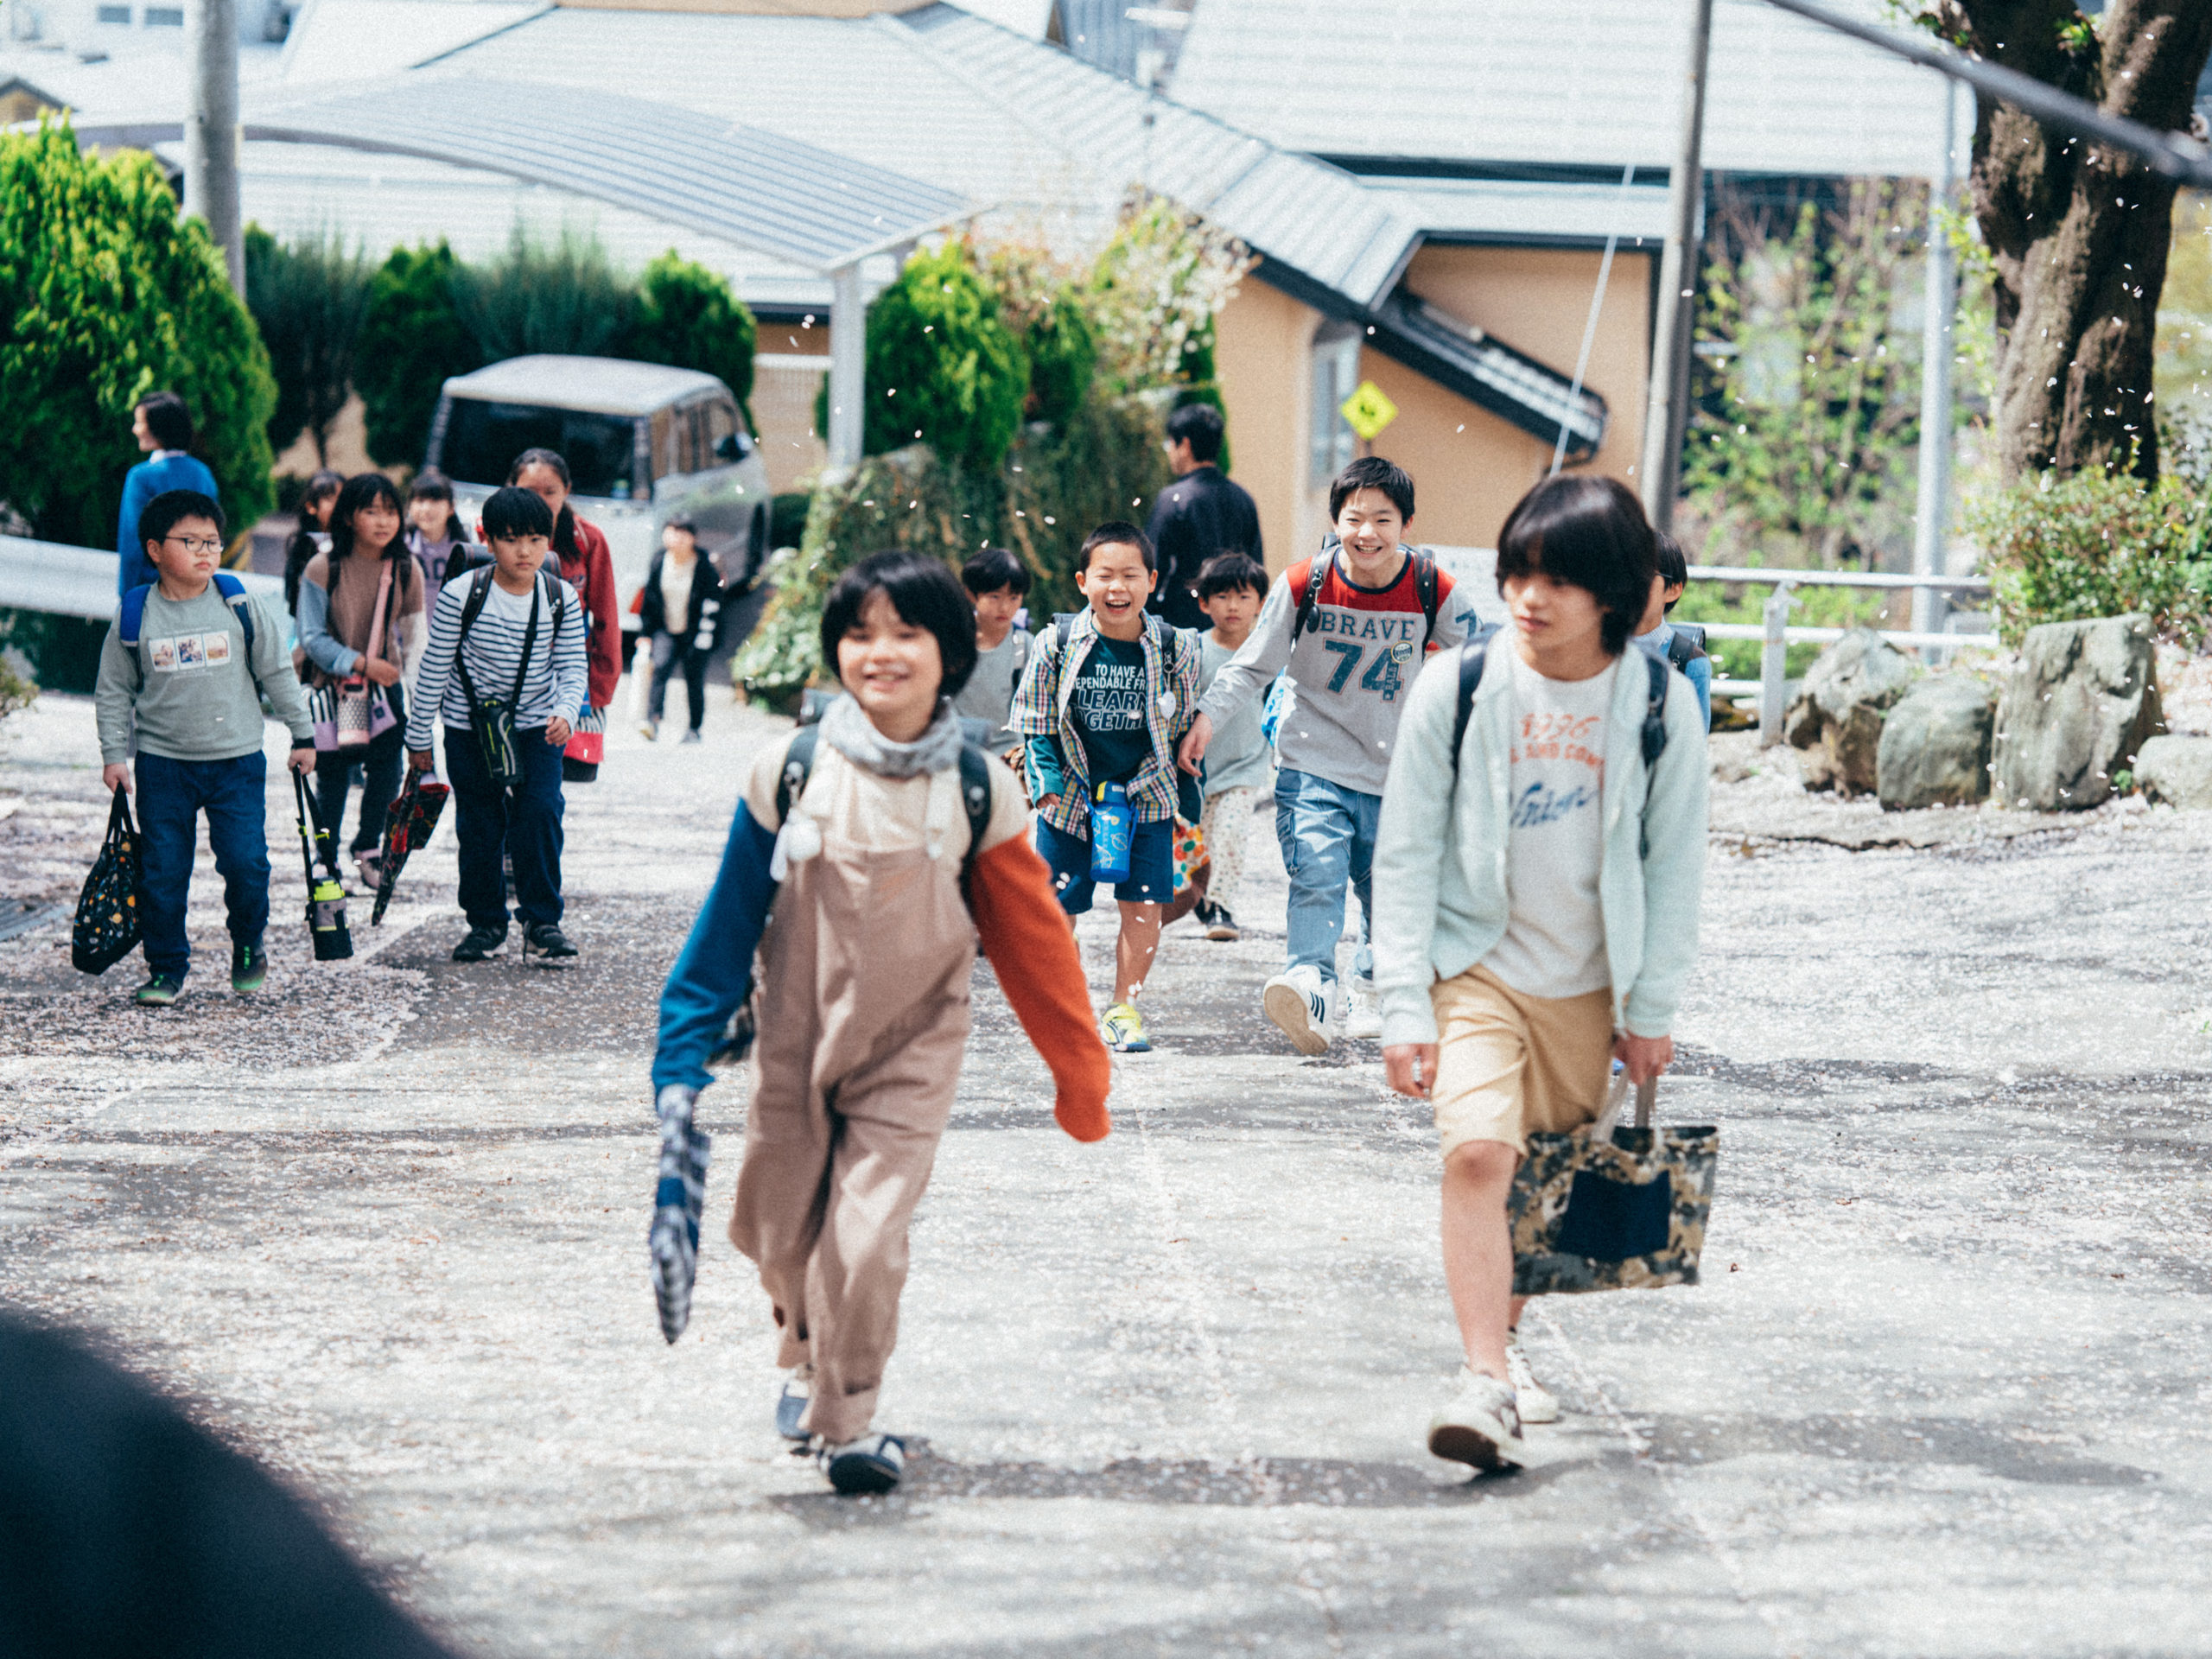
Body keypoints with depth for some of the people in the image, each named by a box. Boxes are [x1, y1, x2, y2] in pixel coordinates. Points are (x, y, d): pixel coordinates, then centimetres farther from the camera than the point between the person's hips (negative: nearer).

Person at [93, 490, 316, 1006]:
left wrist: (303, 735, 9)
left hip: (237, 760, 0)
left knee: (246, 863, -7)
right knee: (162, 872, 1)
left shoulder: (242, 608, -2)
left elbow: (278, 674, 6)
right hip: (163, 764, 0)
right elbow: (113, 691, 7)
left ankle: (248, 947, 19)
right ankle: (166, 969, 16)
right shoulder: (134, 616, -2)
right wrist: (113, 755, 3)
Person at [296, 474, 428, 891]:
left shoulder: (406, 570, -2)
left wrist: (414, 692, -7)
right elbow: (312, 638, -10)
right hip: (334, 688, -2)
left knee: (386, 770, -2)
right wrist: (361, 663, -19)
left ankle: (368, 848, 22)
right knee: (332, 777, 3)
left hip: (386, 688, 2)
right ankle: (327, 860, 21)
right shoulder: (322, 570, -11)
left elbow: (415, 638, 3)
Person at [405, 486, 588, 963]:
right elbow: (433, 669, -6)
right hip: (469, 727, -1)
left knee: (540, 812, -12)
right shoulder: (462, 595, -14)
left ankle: (542, 922, -2)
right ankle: (485, 921, 20)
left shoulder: (562, 599, -6)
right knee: (479, 824, 5)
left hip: (537, 728, 1)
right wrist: (419, 738, -2)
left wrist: (566, 713, -24)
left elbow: (572, 668, -3)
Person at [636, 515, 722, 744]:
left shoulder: (704, 569, -10)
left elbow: (711, 605, -8)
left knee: (694, 680, 4)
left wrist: (703, 640, -13)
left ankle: (693, 729, 21)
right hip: (666, 631, 2)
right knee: (660, 667, -21)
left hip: (694, 633, -2)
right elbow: (648, 597, 9)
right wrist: (644, 632, 9)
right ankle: (652, 720, -31)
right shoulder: (659, 562, 0)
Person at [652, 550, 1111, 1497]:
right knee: (783, 1235, 11)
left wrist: (1080, 1074, 6)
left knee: (869, 1234, -13)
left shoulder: (977, 791, -8)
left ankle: (846, 1420, 7)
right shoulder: (789, 774, -8)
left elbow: (1034, 942, 1)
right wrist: (684, 1056, -1)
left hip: (911, 1054, -1)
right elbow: (728, 922, 0)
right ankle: (805, 1356, 44)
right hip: (793, 1045, 1)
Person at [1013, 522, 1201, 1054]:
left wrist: (1191, 799, 10)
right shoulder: (1056, 644, -8)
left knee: (1143, 906, -4)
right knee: (1057, 909, 2)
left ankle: (1124, 1008, 12)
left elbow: (1183, 730, 8)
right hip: (1071, 797, -1)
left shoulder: (1176, 648, -5)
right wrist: (1047, 781, -10)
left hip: (1147, 796, 1)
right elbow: (1036, 725, 1)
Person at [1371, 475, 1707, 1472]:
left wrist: (1651, 1008, 4)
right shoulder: (1457, 688, -7)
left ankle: (1504, 1332, 35)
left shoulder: (1658, 707, -4)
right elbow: (1406, 854, -4)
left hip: (1588, 986, 2)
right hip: (1476, 968, -2)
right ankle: (1486, 1382, -24)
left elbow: (1674, 865, 5)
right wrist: (1404, 1006, -8)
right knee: (1478, 1154, -21)